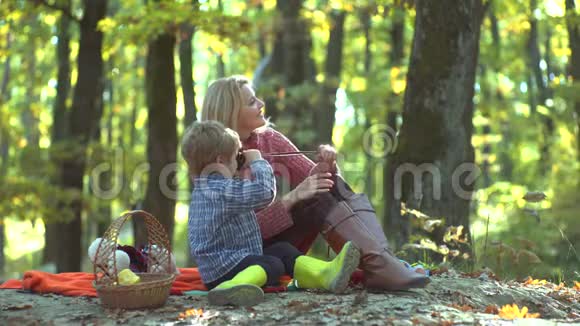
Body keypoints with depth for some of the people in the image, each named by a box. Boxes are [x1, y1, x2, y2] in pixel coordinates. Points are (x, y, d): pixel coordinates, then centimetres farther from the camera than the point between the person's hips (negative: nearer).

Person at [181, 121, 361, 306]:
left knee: (282, 250, 10)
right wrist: (257, 161, -12)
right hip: (222, 270, -10)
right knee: (272, 264, -26)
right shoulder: (223, 190, -21)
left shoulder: (203, 188, 16)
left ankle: (326, 274, -9)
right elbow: (265, 191, -30)